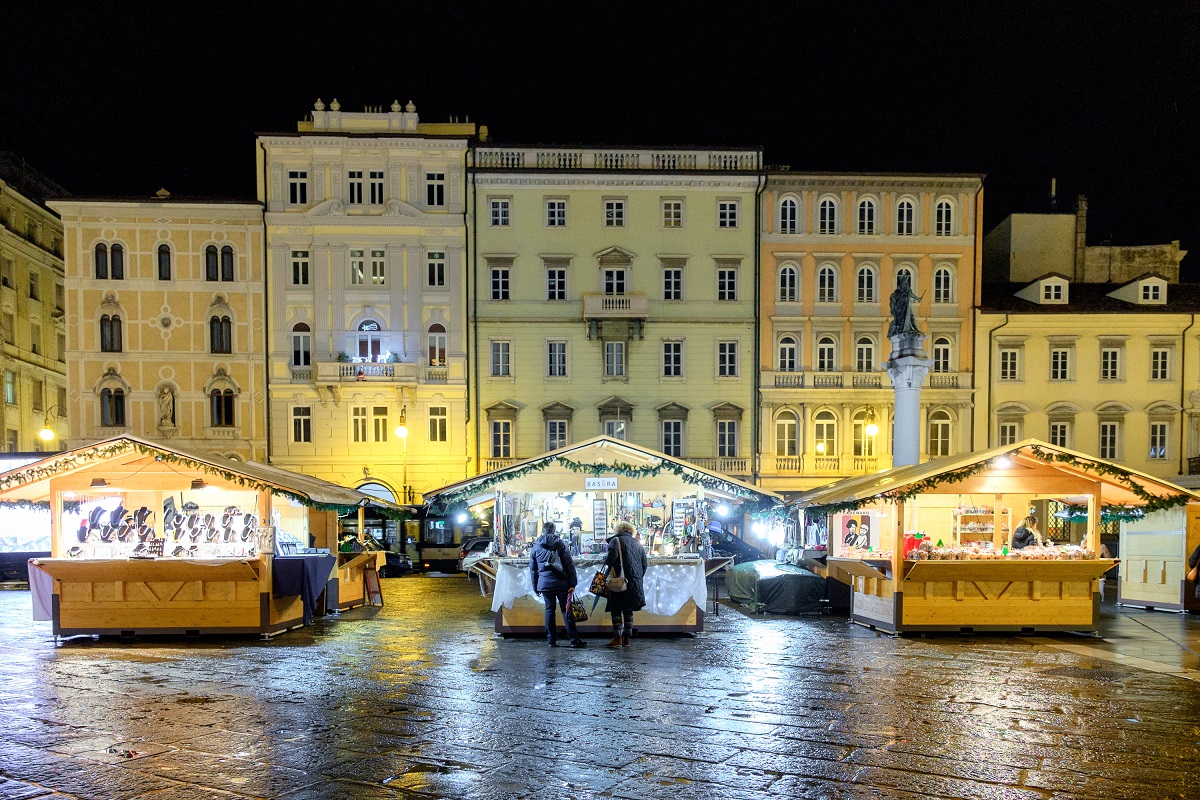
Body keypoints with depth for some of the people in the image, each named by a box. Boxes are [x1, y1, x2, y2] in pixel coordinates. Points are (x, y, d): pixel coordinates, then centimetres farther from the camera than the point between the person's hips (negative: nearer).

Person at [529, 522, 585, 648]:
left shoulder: (536, 547, 9)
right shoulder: (560, 544, 0)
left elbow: (532, 569, 12)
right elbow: (569, 565, -5)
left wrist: (535, 586, 17)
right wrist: (572, 583, -4)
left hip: (544, 583, 2)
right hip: (561, 582, -2)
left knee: (549, 610, 9)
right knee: (566, 610, 1)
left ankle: (552, 639, 9)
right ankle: (574, 639, -1)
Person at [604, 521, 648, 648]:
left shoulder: (616, 540, -2)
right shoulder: (637, 543, 17)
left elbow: (612, 557, -19)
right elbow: (645, 563, 16)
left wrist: (606, 561, 2)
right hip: (636, 582, 6)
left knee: (616, 609, -4)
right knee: (628, 610, 12)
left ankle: (617, 638, -11)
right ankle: (627, 638, 12)